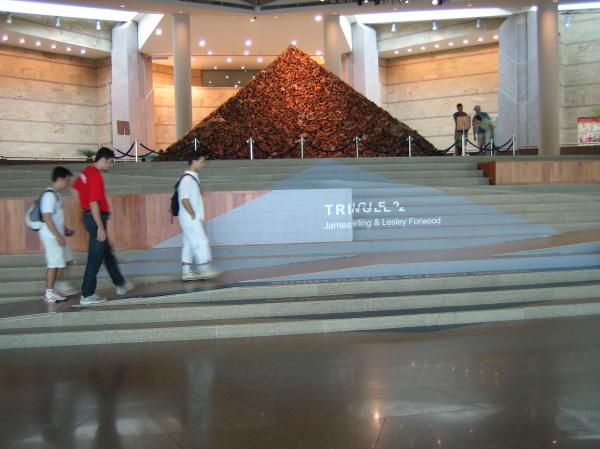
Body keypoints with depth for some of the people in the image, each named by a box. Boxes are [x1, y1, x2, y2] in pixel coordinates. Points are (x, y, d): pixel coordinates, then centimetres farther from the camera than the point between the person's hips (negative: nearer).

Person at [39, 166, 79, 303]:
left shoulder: (56, 195, 13)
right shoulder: (49, 195, -17)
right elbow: (47, 218, -22)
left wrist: (64, 230, 20)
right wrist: (58, 236, -23)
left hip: (57, 234, 10)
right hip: (51, 235, -10)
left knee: (65, 260, 17)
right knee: (54, 263, -6)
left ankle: (60, 286, 29)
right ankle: (49, 294, 1)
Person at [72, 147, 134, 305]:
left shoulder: (86, 171, 9)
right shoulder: (96, 176, -20)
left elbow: (76, 187, 24)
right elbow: (94, 203, -25)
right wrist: (100, 227, -25)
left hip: (89, 216, 10)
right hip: (96, 218, -10)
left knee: (107, 252, 20)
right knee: (95, 258, -3)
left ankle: (120, 284, 33)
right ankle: (87, 295, 2)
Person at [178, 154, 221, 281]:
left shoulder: (193, 178, 15)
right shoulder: (187, 179, -15)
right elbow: (184, 199, -21)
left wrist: (198, 216, 14)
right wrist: (194, 216, -17)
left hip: (192, 219, 9)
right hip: (190, 218, -9)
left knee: (189, 244, 9)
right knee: (200, 242, -7)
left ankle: (187, 272, 12)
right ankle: (205, 270, -3)